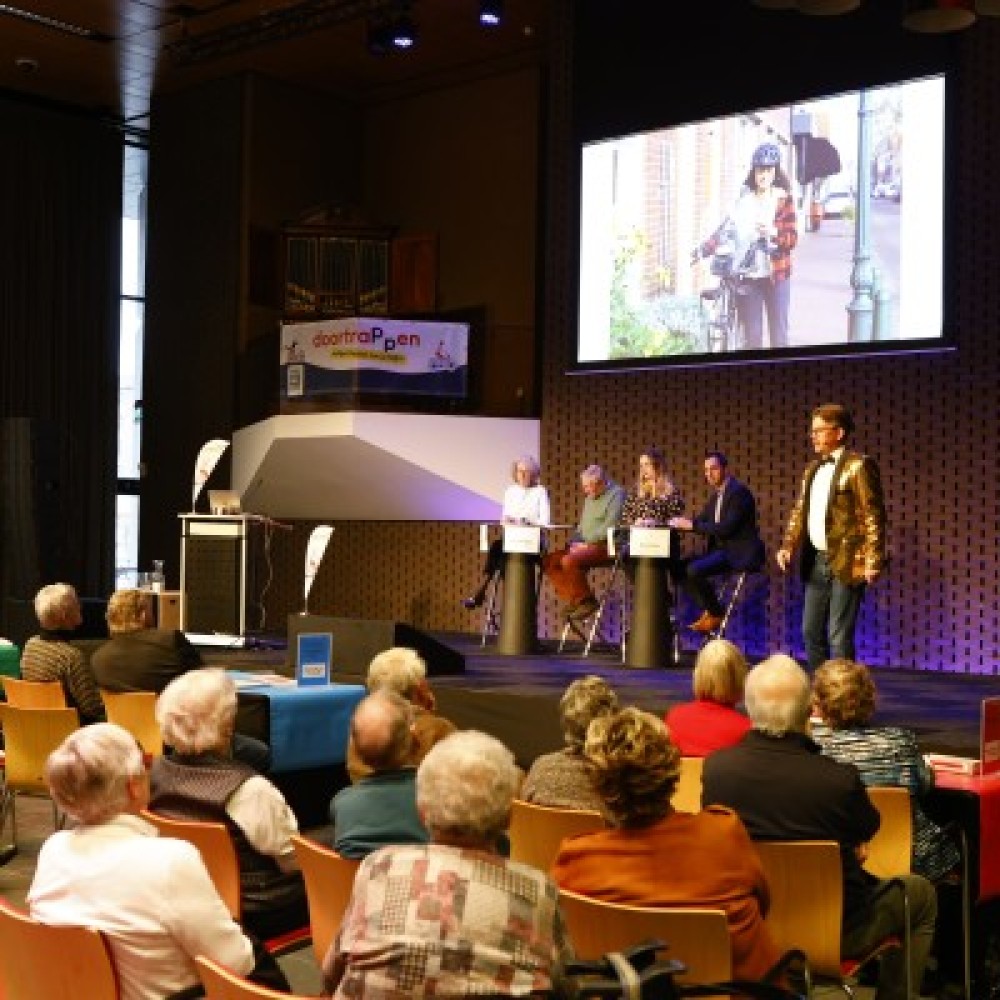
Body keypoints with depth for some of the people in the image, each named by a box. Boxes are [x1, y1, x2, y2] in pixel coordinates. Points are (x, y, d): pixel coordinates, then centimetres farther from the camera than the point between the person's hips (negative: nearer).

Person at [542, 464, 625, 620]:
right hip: (587, 545, 9)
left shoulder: (616, 494, -10)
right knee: (549, 561, -5)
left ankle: (586, 601, -14)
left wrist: (586, 543, -16)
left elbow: (609, 528, -18)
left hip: (605, 546, -9)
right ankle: (574, 600, -5)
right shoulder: (590, 497, 18)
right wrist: (576, 542, 5)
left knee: (569, 561, -30)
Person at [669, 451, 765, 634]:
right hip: (723, 549, 10)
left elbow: (726, 528, -24)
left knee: (694, 570, -25)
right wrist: (683, 523, -8)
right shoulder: (717, 495, 15)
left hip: (740, 552, -10)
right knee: (679, 568, -1)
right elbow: (702, 521, 13)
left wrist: (692, 525, -24)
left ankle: (716, 614, -5)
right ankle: (708, 611, 4)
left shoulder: (738, 492, -15)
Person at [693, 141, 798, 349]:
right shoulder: (744, 200, 6)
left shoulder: (784, 199, 2)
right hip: (748, 276, 1)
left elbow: (792, 238, -3)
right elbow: (726, 229, 0)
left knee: (779, 336, -1)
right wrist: (704, 250, -14)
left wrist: (773, 232, -23)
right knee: (752, 339, 5)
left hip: (776, 276, -1)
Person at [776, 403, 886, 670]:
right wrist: (789, 545, 5)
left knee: (839, 637, -6)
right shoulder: (813, 468, 15)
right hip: (816, 561, 8)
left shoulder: (858, 466, -9)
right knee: (811, 631, 13)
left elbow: (873, 515, -13)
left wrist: (873, 559, -19)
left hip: (845, 563, -8)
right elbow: (800, 511, 18)